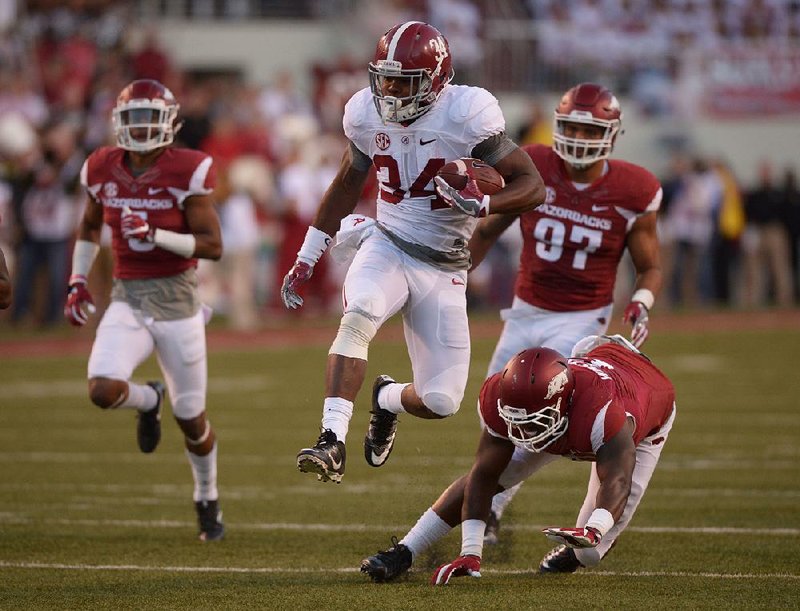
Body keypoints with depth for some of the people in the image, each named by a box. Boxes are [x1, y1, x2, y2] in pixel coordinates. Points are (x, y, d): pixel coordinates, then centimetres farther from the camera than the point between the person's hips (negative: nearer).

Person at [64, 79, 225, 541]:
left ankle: (208, 499, 33)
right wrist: (78, 283, 11)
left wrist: (155, 234, -24)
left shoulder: (187, 172, -12)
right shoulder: (103, 170, 1)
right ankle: (148, 401, 17)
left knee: (191, 416, 6)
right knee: (104, 391, -22)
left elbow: (213, 246, -14)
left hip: (177, 298, -3)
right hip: (128, 299, 3)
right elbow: (89, 229, 20)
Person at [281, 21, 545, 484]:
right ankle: (332, 443, -38)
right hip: (387, 247, 2)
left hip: (443, 269, -2)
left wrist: (482, 204, -35)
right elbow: (348, 183, 16)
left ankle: (387, 400, 32)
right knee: (359, 315, -33)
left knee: (442, 401, -5)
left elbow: (533, 186, -15)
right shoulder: (367, 114, -4)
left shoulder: (466, 116, -18)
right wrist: (306, 259, 19)